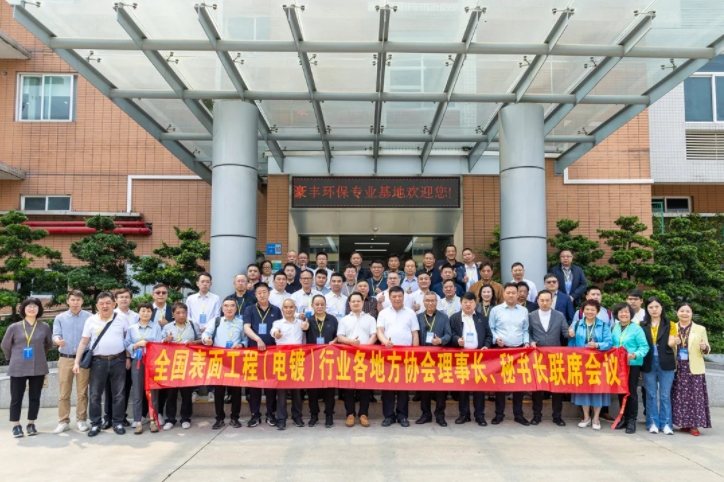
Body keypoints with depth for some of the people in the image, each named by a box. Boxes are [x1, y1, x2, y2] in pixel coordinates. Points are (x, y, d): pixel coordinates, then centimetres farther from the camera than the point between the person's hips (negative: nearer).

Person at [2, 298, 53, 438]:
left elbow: (49, 345, 15)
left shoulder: (44, 327, 0)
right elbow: (5, 346, 10)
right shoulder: (14, 327, -3)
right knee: (16, 398, 4)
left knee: (35, 398, 7)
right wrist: (14, 359, 16)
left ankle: (31, 425, 19)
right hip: (18, 369, -1)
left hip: (38, 368, 1)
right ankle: (16, 426, 15)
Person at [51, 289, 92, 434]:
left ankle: (82, 420, 13)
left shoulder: (89, 317, 3)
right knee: (64, 392, 4)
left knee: (82, 392, 4)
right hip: (65, 359, 1)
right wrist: (58, 340, -28)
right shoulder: (60, 318, 7)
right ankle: (63, 421, 12)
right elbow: (55, 335, -3)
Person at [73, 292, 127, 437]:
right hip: (98, 361, 0)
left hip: (118, 360, 0)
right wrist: (77, 361, -3)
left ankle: (118, 423, 16)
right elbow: (83, 342, 2)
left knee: (118, 394, 6)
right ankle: (95, 424, 14)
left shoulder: (121, 319, 2)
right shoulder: (91, 321, 1)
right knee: (95, 394, 4)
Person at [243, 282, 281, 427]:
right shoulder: (249, 310, 4)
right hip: (253, 350, 0)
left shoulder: (276, 310, 7)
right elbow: (246, 328, -10)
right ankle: (255, 414, 11)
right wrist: (258, 339, -25)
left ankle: (271, 414, 13)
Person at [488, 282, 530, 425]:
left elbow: (525, 330, 11)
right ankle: (499, 413, 11)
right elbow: (491, 329, 3)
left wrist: (527, 342, -5)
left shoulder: (524, 311, 9)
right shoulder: (495, 310, 2)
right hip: (501, 349, -2)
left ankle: (518, 414, 15)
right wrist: (496, 338, -15)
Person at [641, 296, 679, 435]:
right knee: (651, 395, 6)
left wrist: (675, 341, -30)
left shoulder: (670, 324, 5)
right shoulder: (642, 325, 5)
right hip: (648, 363, 1)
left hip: (665, 363, -1)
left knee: (665, 395, 2)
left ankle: (666, 424, 8)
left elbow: (670, 343, -6)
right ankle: (653, 423, 13)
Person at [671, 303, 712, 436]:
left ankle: (694, 425, 4)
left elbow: (706, 350, 2)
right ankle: (684, 423, 12)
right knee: (680, 397, 3)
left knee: (695, 396, -3)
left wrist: (704, 347, -20)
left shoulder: (700, 329, 2)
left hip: (694, 369, -2)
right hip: (678, 369, 2)